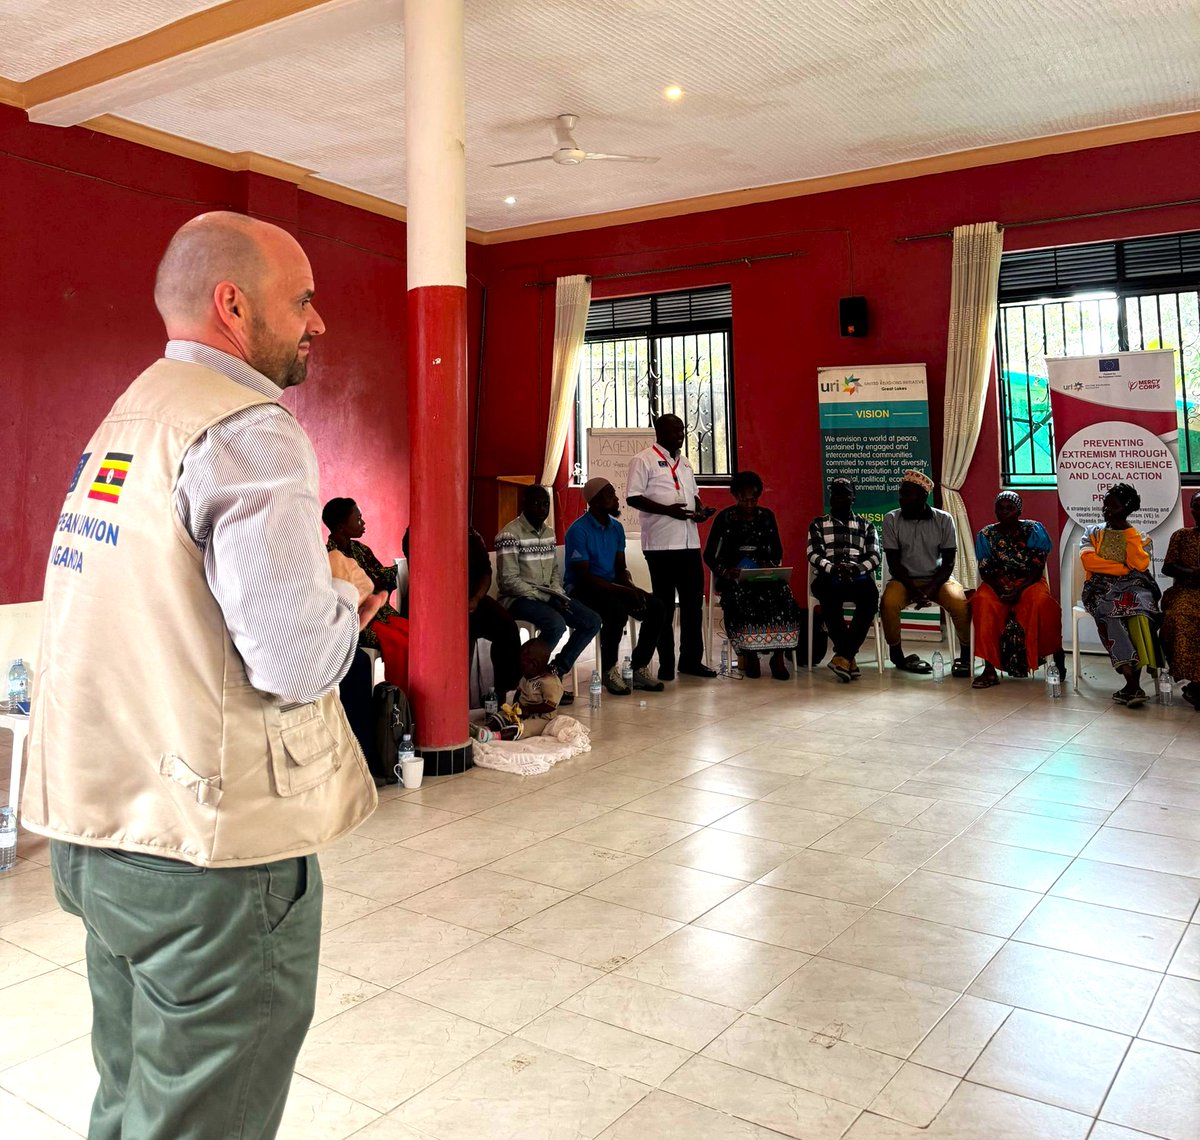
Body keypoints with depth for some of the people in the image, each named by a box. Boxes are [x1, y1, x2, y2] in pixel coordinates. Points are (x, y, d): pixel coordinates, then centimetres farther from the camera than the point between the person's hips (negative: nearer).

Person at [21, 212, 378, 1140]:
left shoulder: (124, 420, 15)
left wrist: (316, 584, 13)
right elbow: (298, 660, -23)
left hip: (97, 830, 9)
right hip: (207, 852, -9)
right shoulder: (247, 429, -16)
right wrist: (345, 594, -2)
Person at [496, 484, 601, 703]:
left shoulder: (549, 532, 12)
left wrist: (557, 593, -2)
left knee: (592, 621, -6)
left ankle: (555, 672, -1)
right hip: (518, 598, -8)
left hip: (548, 596, 8)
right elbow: (509, 580, -18)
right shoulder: (510, 535, -13)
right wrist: (545, 597, -20)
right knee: (556, 624, -34)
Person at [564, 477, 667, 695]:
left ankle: (638, 669, -1)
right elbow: (584, 576, -20)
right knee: (617, 611, -35)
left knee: (656, 609, -11)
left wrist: (632, 588, -12)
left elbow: (621, 568, 12)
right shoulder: (578, 530, -15)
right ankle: (609, 672, -15)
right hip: (582, 589, -7)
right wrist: (625, 591, -25)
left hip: (612, 585, 7)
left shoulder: (616, 528, 8)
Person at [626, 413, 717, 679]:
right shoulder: (643, 460, -4)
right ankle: (666, 664, 9)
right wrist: (668, 510, -20)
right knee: (664, 606, 1)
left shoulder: (684, 461, 19)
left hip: (690, 542, 7)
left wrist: (700, 509, 4)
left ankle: (691, 660, 19)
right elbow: (633, 497, -11)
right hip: (661, 544, -7)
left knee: (693, 603, 9)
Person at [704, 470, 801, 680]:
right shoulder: (724, 518, 4)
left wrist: (771, 565, -9)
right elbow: (709, 554, 3)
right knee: (739, 599, -36)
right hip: (732, 575, -2)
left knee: (782, 597, -30)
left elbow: (777, 551, 15)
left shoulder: (766, 516, 12)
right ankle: (748, 653, -19)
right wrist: (724, 571, -16)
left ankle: (778, 656, -24)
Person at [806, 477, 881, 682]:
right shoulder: (818, 524, 18)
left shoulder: (867, 525, 20)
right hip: (828, 578, -1)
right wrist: (834, 569, -18)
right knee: (831, 596, -39)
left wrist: (854, 569, -15)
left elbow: (874, 557, 7)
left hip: (859, 577, 1)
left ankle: (843, 656, -32)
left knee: (870, 595, -36)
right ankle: (849, 658, -31)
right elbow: (814, 556, 3)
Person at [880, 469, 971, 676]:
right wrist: (914, 590, -19)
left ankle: (966, 656, -6)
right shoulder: (891, 519, -4)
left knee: (959, 603, -30)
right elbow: (894, 563, -5)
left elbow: (948, 562, -3)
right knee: (888, 603, -32)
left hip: (937, 578, 0)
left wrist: (930, 589, -19)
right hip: (905, 579, 0)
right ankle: (897, 656, -9)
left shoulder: (943, 520, -4)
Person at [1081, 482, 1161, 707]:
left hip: (1133, 586, 0)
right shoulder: (1092, 533, 17)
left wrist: (1129, 531, 0)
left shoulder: (1139, 536, 16)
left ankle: (1133, 683, -38)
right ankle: (1132, 681, -39)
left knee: (1138, 607, -36)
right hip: (1101, 586, 0)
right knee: (1109, 609, -36)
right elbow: (1088, 561, -2)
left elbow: (1140, 564, -4)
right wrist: (1124, 568, -5)